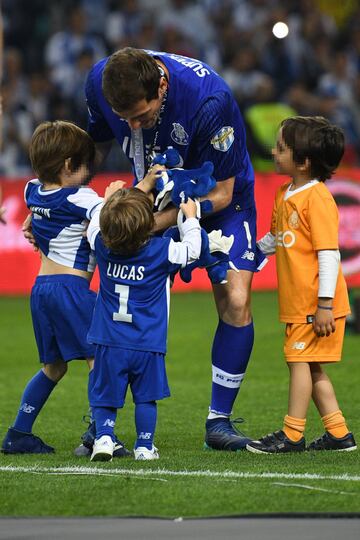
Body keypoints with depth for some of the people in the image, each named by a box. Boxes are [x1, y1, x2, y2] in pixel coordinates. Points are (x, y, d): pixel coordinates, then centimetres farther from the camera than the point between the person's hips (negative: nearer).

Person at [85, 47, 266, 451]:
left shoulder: (210, 99, -37)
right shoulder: (101, 81, -24)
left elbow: (220, 194, -26)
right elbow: (96, 146, 0)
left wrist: (152, 225, -31)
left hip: (220, 198, -3)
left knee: (235, 301, -15)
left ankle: (219, 420, -1)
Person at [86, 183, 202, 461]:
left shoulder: (103, 245, -4)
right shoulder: (161, 251, -11)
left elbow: (93, 227, 19)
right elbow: (192, 251, 5)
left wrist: (107, 201, 30)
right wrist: (190, 217, 17)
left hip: (109, 343, 1)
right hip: (147, 344, -1)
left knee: (105, 396, 8)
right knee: (146, 397, 11)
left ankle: (104, 437, -7)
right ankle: (145, 446, 13)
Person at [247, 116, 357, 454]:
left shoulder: (317, 197, -17)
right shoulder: (285, 195, 11)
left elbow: (329, 252, -20)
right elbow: (276, 239, 25)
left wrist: (324, 303, -22)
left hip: (316, 303, -9)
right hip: (297, 302, 9)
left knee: (300, 360, -6)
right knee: (310, 366, 12)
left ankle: (292, 434, 0)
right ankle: (338, 433, 18)